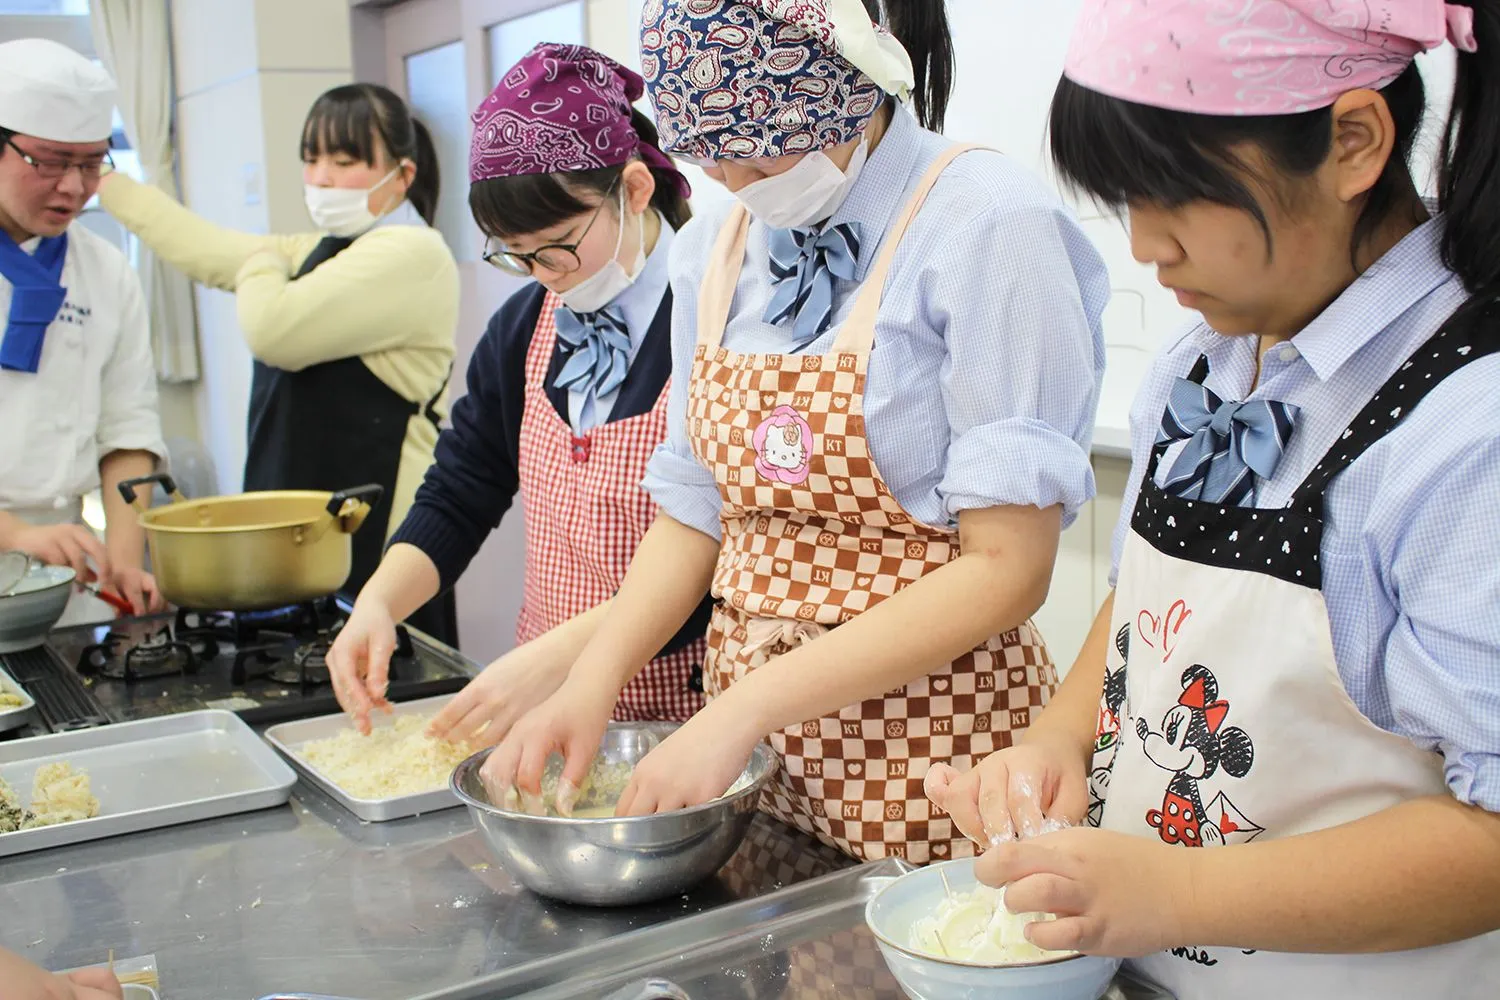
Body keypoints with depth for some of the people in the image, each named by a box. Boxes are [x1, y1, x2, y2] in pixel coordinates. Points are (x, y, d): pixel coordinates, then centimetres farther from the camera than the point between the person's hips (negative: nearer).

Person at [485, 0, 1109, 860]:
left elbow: (1009, 566, -19)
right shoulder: (715, 249, 4)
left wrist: (747, 706, -21)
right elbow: (692, 514, 9)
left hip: (931, 756, -5)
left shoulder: (990, 227, -15)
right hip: (748, 731, 6)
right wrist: (592, 682, -7)